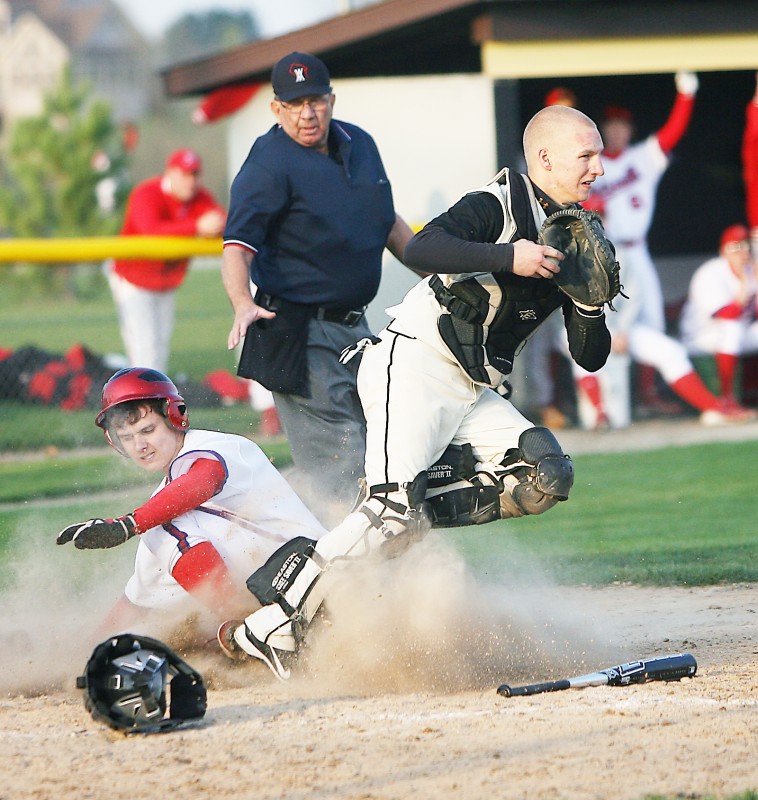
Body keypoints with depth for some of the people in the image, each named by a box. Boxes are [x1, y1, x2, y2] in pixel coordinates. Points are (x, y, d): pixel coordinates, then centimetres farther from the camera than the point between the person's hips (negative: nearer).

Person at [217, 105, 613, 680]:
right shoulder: (499, 206, -10)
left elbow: (590, 358, 13)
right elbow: (421, 249, -28)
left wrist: (591, 303, -6)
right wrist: (508, 258, -31)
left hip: (475, 393, 8)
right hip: (414, 367, -8)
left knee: (548, 477, -12)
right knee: (396, 511, -23)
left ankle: (403, 511, -5)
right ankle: (271, 628, -19)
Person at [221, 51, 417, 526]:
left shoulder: (359, 145, 9)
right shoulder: (270, 164, -15)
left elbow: (388, 222, 23)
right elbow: (237, 248, -26)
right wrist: (244, 304, -44)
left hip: (355, 326, 8)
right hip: (299, 336, -8)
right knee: (338, 470, -13)